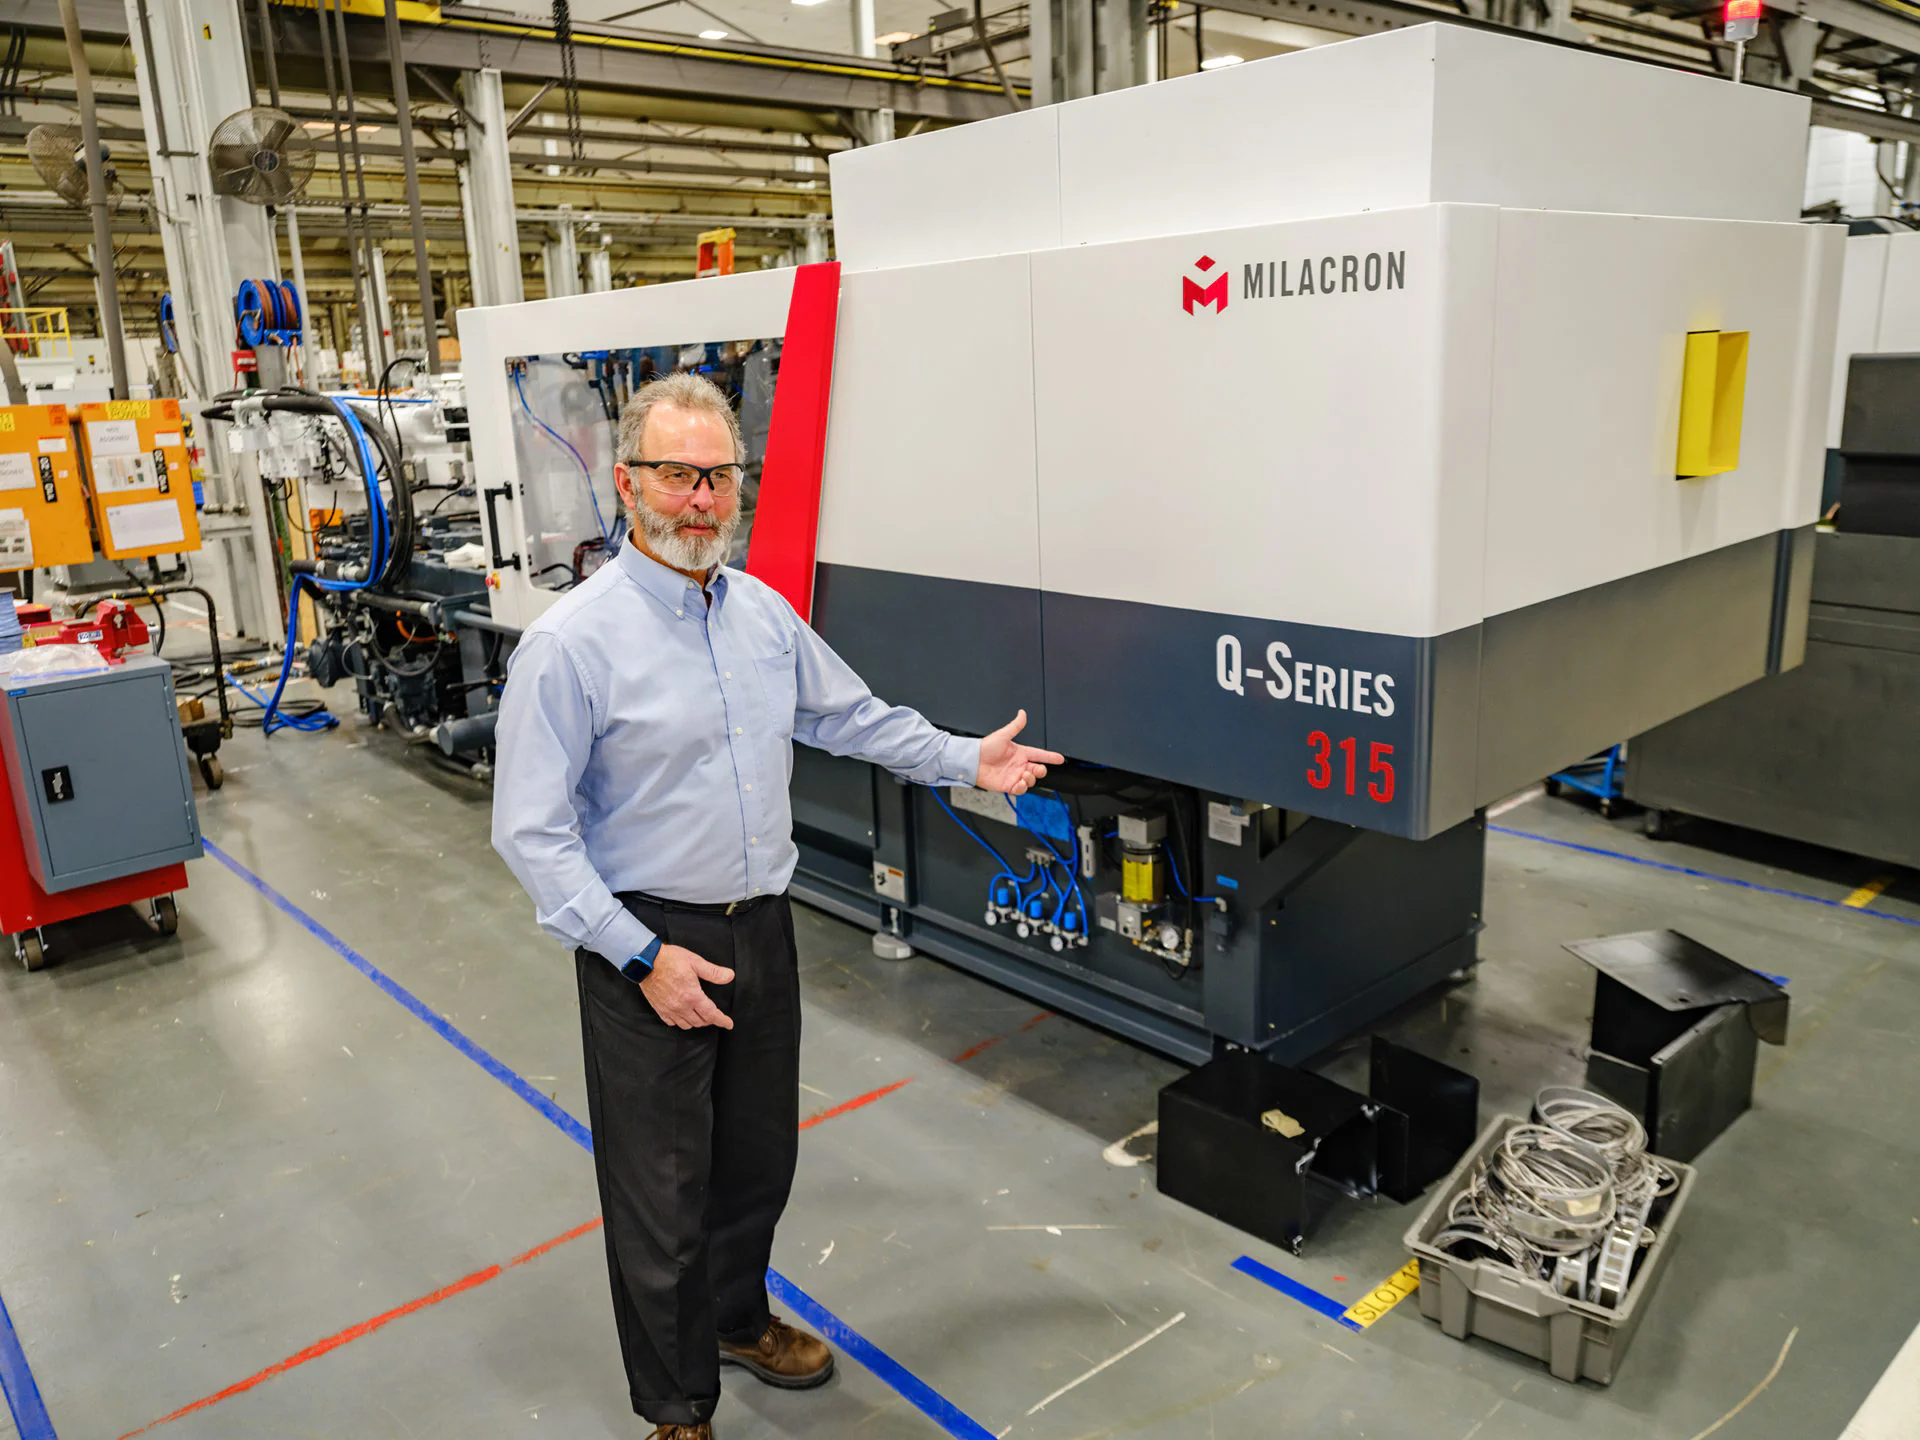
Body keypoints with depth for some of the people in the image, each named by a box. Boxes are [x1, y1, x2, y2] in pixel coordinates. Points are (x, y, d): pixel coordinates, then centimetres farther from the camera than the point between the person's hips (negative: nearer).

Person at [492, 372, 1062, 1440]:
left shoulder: (764, 612, 3)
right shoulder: (572, 642, -17)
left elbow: (847, 713, 19)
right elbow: (532, 831, -16)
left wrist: (966, 760, 15)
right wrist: (643, 957, -19)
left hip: (762, 929, 6)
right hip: (649, 949, -6)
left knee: (760, 1159, 22)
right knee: (662, 1191, 8)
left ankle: (738, 1318, 49)